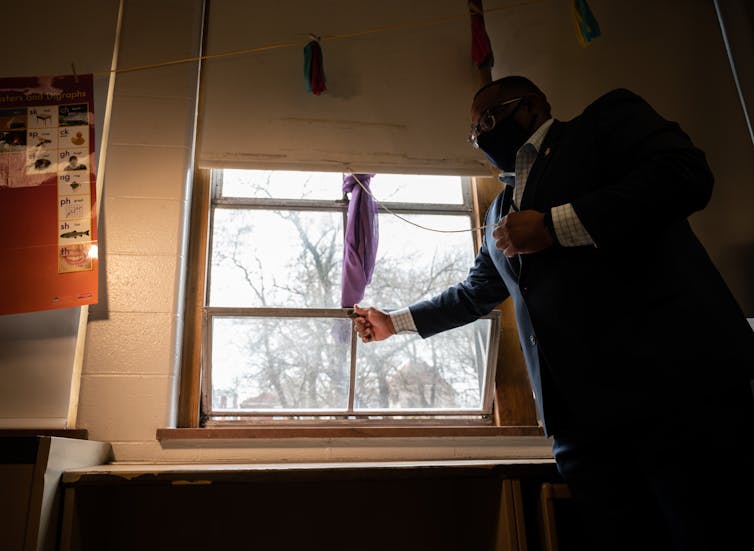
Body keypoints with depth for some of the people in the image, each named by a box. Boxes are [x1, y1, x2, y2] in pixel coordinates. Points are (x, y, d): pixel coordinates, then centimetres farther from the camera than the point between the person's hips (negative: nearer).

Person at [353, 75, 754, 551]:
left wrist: (554, 226, -12)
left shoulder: (608, 118, 9)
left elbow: (685, 173, -9)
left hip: (673, 376, -6)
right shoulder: (501, 211, 27)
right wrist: (394, 323, 36)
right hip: (579, 410, 6)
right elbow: (475, 294, 36)